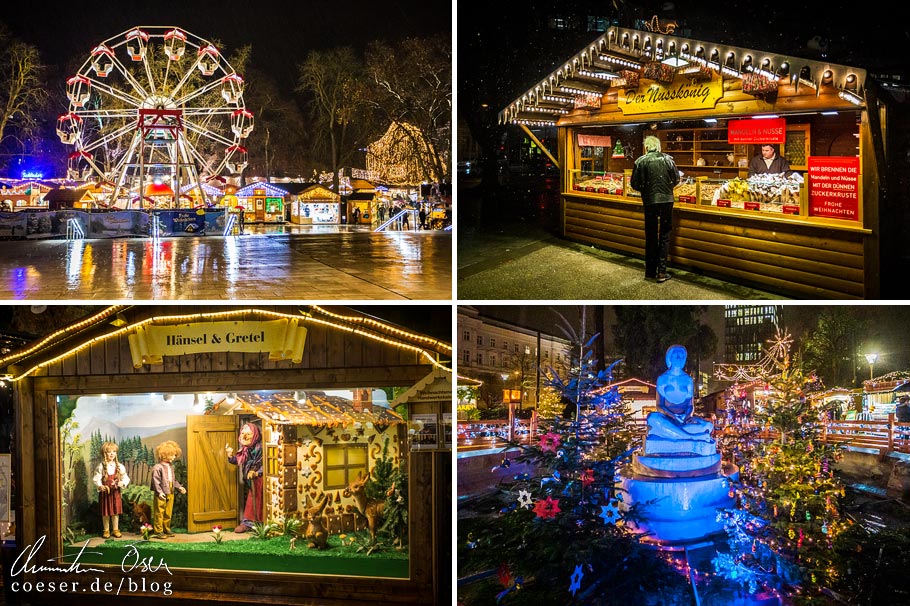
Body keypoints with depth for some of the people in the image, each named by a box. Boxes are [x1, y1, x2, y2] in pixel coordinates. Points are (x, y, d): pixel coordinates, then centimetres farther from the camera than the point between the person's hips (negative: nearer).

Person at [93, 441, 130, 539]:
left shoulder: (119, 466, -1)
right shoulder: (101, 467, -6)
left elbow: (126, 478, 1)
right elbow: (96, 479, -9)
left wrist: (122, 483, -21)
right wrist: (100, 486, -27)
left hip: (116, 492, 2)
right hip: (105, 492, -2)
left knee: (116, 512, 7)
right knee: (105, 512, 6)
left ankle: (115, 529, 19)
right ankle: (106, 530, 18)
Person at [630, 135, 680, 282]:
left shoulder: (641, 161, -5)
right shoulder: (668, 159, -1)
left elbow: (634, 184, -4)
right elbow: (676, 179, 4)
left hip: (650, 201, 0)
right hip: (667, 200, 0)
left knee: (651, 237, 11)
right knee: (665, 236, 8)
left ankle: (650, 272, 15)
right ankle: (662, 271, 3)